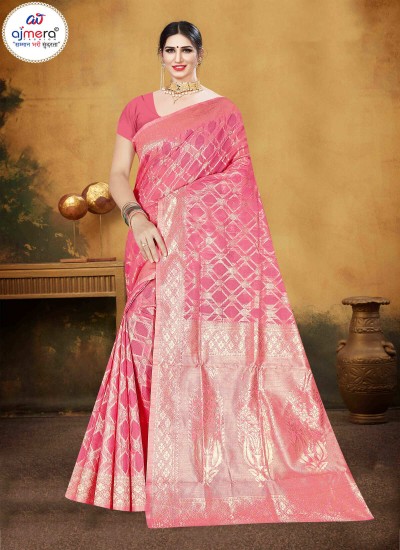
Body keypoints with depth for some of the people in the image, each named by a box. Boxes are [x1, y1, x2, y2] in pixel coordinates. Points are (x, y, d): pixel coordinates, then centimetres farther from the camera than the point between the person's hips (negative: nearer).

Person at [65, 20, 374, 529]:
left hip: (212, 241, -2)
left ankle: (220, 462, 5)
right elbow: (117, 175, 4)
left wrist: (243, 249, -2)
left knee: (211, 342, -5)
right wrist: (135, 217, -14)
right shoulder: (137, 110, 10)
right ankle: (161, 468, 9)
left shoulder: (223, 112, 6)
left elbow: (239, 182, 4)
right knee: (156, 342, -1)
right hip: (156, 241, 2)